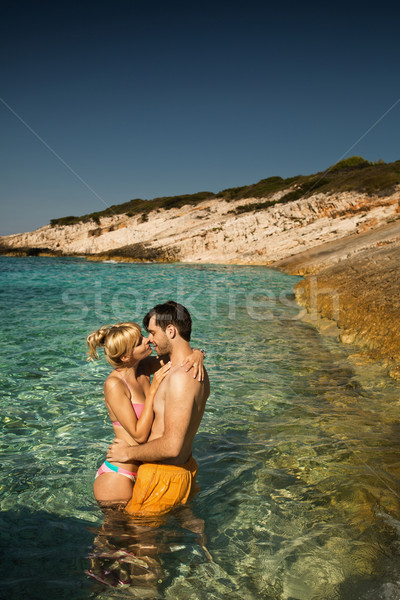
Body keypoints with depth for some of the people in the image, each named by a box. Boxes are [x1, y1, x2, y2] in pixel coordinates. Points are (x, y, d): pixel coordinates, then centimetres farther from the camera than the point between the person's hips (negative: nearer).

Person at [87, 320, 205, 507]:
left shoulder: (143, 367, -3)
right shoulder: (114, 384, -22)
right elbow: (139, 434, -22)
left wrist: (197, 354, -17)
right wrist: (153, 388, -23)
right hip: (116, 479, -7)